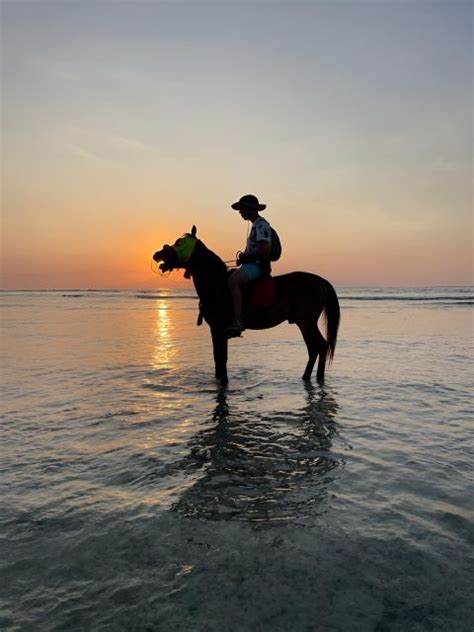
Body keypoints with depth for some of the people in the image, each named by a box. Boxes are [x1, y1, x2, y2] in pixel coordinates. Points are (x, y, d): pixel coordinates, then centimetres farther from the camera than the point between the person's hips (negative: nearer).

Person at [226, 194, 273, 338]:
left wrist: (245, 255, -12)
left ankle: (237, 322, -40)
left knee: (233, 280, -34)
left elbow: (265, 249, -21)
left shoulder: (261, 225, -8)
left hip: (258, 265, -11)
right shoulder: (255, 225, 24)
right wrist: (243, 256, 13)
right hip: (252, 264, 11)